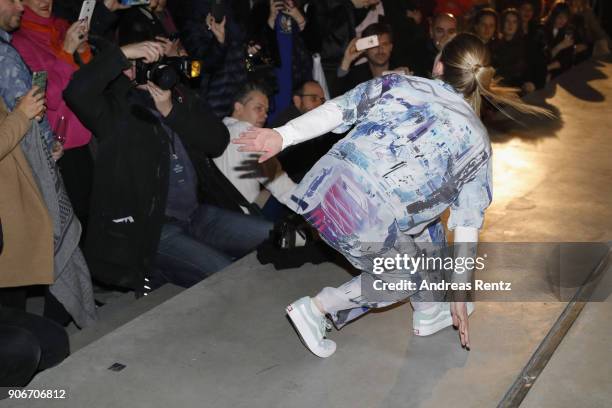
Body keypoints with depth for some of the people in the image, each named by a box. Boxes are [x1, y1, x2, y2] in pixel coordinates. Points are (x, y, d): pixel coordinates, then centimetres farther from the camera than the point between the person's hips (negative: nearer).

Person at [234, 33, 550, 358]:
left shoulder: (400, 83, 14)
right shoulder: (476, 139, 11)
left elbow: (337, 109, 1)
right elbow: (467, 220, 10)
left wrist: (283, 136, -4)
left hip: (325, 182, 6)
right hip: (367, 222, -5)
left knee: (426, 228, 28)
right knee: (404, 278, 25)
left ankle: (429, 314, 42)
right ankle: (317, 308, 17)